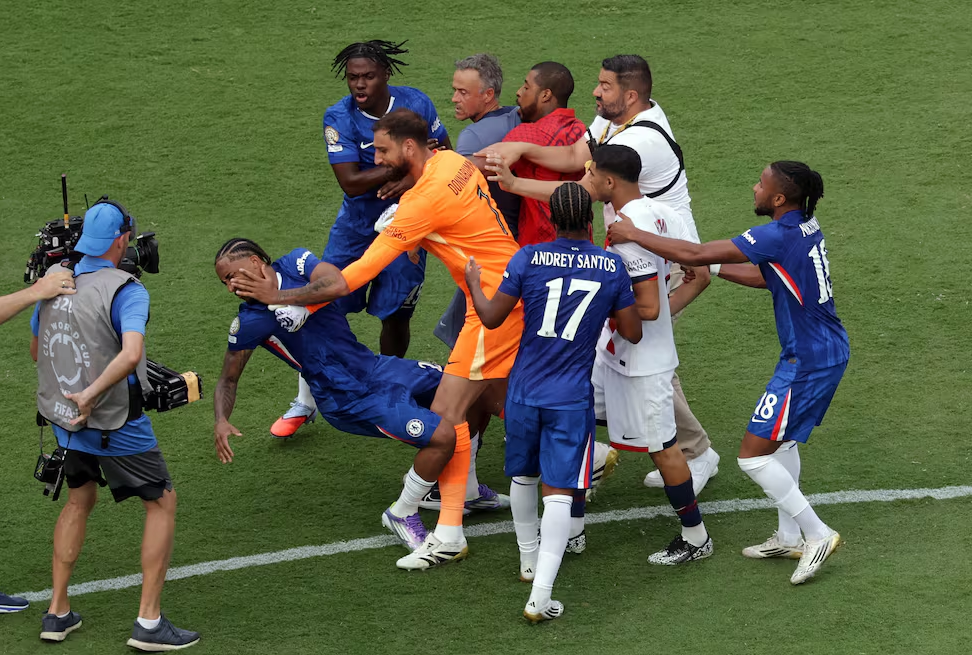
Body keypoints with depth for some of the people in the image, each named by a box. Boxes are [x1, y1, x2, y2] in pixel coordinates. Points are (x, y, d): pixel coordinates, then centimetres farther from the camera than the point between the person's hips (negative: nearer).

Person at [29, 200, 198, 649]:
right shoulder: (126, 291, -18)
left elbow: (36, 350, 16)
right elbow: (131, 353, -35)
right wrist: (91, 394, -29)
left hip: (64, 419, 7)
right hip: (114, 423, -7)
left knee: (79, 499, 25)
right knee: (162, 502, 7)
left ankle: (57, 612, 24)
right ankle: (149, 621, 2)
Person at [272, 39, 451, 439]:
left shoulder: (416, 104, -9)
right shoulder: (340, 117, -16)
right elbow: (351, 182, -23)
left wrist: (412, 181, -19)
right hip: (357, 224, -1)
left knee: (395, 314, 3)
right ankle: (304, 405, 13)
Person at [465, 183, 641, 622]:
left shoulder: (528, 259, -8)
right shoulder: (612, 267, -5)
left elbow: (492, 318, 0)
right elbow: (632, 333, 2)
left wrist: (472, 282, 19)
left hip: (524, 390, 1)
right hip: (571, 397, -1)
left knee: (524, 475, 23)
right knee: (559, 490, -3)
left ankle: (529, 560, 41)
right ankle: (540, 595, -13)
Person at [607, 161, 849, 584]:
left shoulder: (779, 236, -24)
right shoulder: (805, 227, 4)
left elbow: (695, 254, -24)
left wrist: (633, 235, -16)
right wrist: (714, 269, 15)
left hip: (808, 363, -10)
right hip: (830, 351, 10)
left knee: (753, 455, -3)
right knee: (781, 439, 25)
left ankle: (817, 534, 3)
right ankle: (789, 536, 33)